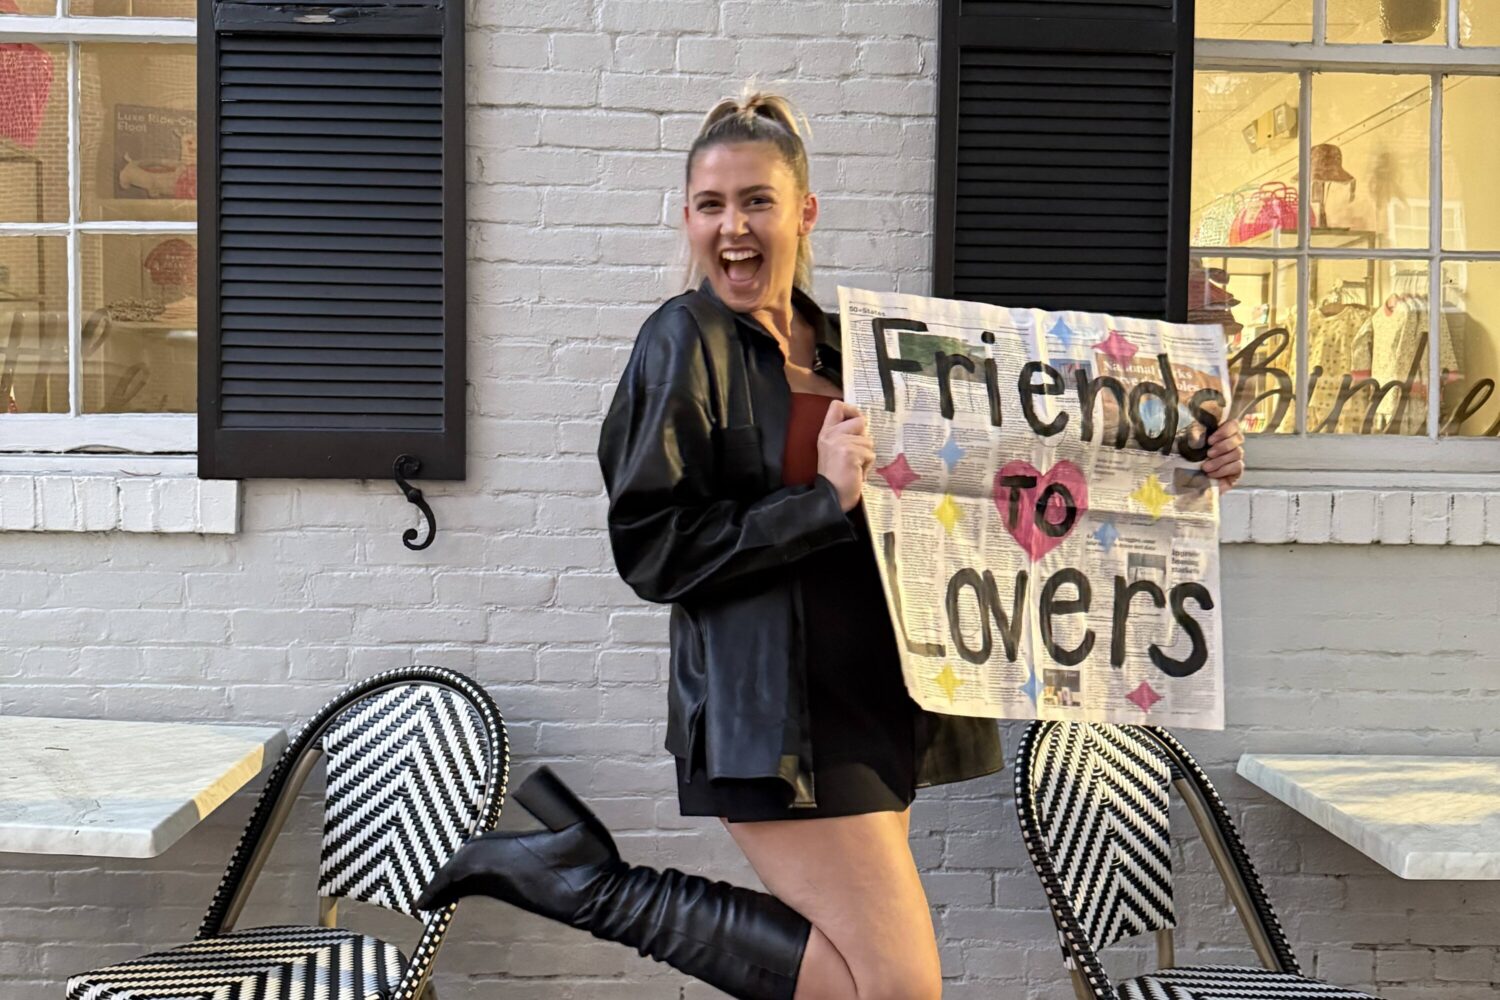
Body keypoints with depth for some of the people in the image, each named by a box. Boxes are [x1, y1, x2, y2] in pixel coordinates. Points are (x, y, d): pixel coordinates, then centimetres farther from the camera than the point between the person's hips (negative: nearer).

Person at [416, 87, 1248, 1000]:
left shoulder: (844, 343, 13)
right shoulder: (686, 341, -5)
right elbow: (652, 549, -11)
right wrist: (823, 501, -18)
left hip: (877, 701, 7)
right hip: (782, 710, -7)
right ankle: (586, 877, -3)